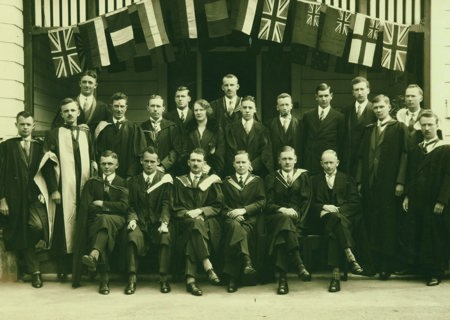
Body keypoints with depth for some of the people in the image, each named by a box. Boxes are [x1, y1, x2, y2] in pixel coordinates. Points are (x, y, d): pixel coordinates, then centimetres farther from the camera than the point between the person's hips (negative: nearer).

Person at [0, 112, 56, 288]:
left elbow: (49, 171, 6)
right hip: (16, 198, 0)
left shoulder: (40, 146, 11)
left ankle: (38, 243, 12)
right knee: (22, 235, 4)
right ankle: (35, 272, 15)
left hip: (35, 196, 0)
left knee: (38, 225, -23)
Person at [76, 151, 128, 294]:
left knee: (105, 219, -38)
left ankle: (94, 255, -62)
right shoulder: (92, 183, 19)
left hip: (116, 220, -1)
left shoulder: (123, 183, 16)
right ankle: (104, 278, -42)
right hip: (96, 219, 1)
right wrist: (109, 208, -4)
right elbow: (86, 206, 6)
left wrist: (102, 204, 0)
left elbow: (124, 206, 0)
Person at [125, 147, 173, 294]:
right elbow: (131, 205, 11)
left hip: (158, 222, -1)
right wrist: (132, 219, -9)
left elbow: (166, 204, -3)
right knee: (132, 237, -31)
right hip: (140, 222, 1)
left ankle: (163, 278, -24)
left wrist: (164, 223, -18)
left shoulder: (165, 179, 6)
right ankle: (132, 278, -26)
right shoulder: (134, 181, 14)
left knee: (166, 238, -33)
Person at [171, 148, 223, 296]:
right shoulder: (179, 181, 18)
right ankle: (207, 265, -42)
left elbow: (217, 206, 8)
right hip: (186, 220, 0)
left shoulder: (212, 181, 17)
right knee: (195, 223, -37)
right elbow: (176, 207, 11)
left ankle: (191, 279, -41)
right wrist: (188, 214, -10)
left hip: (207, 219, 0)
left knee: (194, 234, -35)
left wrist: (200, 211, -9)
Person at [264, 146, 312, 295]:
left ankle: (282, 277, -44)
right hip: (276, 217, 0)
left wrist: (295, 214, -13)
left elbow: (306, 201, 5)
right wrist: (282, 210, -15)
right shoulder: (271, 178, 17)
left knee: (283, 234, -35)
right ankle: (299, 265, -48)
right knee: (285, 219, -38)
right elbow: (268, 204, 6)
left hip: (297, 218, 0)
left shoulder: (303, 176, 17)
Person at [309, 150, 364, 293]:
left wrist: (337, 210, -7)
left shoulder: (347, 179, 20)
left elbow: (355, 204, 8)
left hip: (344, 218, 0)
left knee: (334, 232, -37)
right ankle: (350, 256, -49)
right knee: (334, 218, -37)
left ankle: (336, 273, -46)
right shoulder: (314, 180, 22)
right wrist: (324, 207, -9)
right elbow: (311, 204, 11)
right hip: (321, 220, 0)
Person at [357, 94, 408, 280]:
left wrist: (400, 182, -12)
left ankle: (387, 266, 3)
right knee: (371, 224, 4)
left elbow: (404, 155, -4)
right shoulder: (368, 130, 17)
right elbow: (361, 156, 15)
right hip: (370, 184, 5)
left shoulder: (399, 128, 2)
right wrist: (360, 181, 7)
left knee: (389, 224, -2)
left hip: (389, 184, -5)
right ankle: (374, 263, 11)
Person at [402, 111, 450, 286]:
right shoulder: (415, 150, 14)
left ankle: (436, 273, 9)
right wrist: (407, 196, 5)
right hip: (416, 201, 5)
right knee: (418, 237, 6)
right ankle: (422, 269, 16)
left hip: (435, 203, -5)